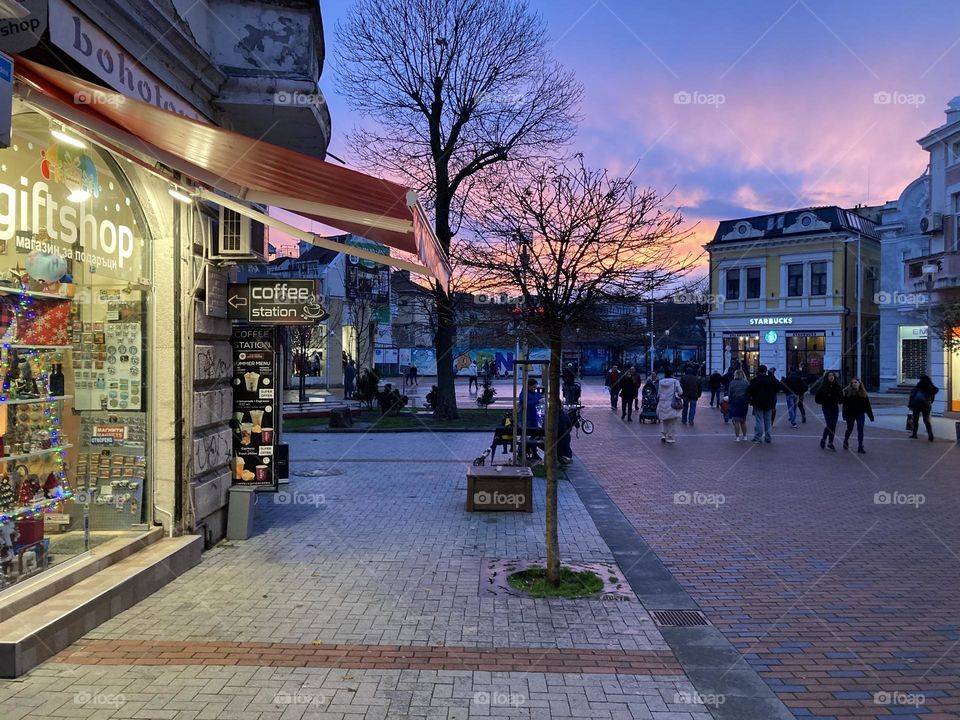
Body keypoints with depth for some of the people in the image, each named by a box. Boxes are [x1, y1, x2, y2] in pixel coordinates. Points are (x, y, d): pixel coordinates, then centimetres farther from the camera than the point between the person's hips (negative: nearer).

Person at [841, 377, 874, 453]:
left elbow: (867, 405, 4)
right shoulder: (847, 392, -7)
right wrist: (845, 415, -16)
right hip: (850, 414, -1)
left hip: (860, 414, 1)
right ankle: (845, 442, 40)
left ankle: (860, 447, 4)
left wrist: (871, 415, 3)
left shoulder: (863, 393, 1)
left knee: (860, 430, -2)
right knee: (849, 429, 13)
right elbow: (845, 404, -11)